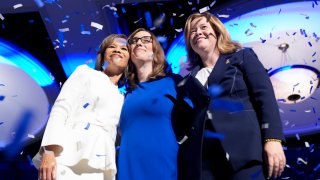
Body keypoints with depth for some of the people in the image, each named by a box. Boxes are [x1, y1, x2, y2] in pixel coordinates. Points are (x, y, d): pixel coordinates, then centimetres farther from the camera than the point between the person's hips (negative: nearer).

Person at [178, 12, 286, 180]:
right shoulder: (190, 78, 19)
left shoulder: (242, 56, 11)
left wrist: (273, 139, -11)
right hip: (201, 156, 3)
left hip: (243, 149, -3)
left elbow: (266, 97, 1)